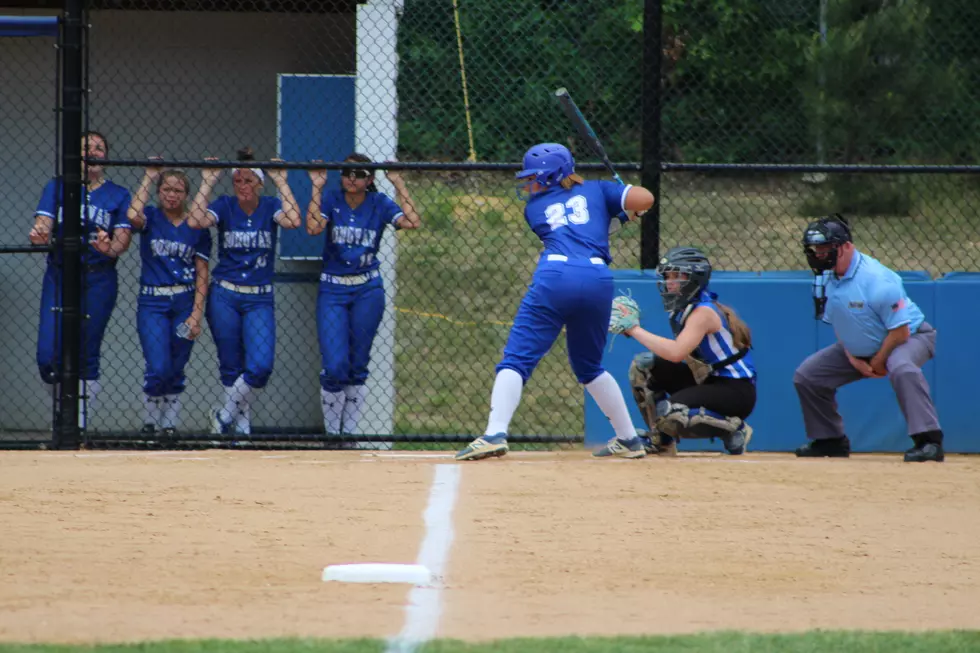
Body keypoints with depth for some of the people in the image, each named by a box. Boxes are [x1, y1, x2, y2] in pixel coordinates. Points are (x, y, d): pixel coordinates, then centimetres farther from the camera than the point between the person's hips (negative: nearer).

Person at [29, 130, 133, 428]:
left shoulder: (118, 195, 6)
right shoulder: (57, 187, 8)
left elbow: (123, 239, -3)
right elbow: (44, 223, -3)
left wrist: (110, 247, -26)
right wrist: (39, 235, -28)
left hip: (98, 281, -1)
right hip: (59, 277, 1)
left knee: (86, 356, -3)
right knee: (49, 355, -9)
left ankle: (79, 424, 5)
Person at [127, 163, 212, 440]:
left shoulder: (196, 227, 5)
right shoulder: (151, 218, 4)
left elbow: (202, 274, 3)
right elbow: (133, 215, -22)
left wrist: (196, 314, -6)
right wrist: (148, 178, -11)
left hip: (185, 302, 1)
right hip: (152, 302, -1)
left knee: (176, 371, 4)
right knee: (158, 368, -12)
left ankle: (169, 424, 17)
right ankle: (150, 420, 10)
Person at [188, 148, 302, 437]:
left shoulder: (270, 206, 0)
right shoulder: (225, 206, -1)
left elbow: (293, 220, -21)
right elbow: (196, 220, -19)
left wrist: (281, 182, -16)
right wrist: (208, 182, -16)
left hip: (260, 299, 0)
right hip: (224, 297, 0)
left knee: (260, 365, -13)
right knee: (231, 368, 4)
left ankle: (224, 415, 6)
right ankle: (242, 427, 18)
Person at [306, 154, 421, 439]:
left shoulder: (379, 204, 0)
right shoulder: (330, 199, -2)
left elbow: (412, 221, -15)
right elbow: (313, 227, -20)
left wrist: (398, 183, -14)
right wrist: (317, 188, -19)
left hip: (368, 290, 1)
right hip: (332, 290, -1)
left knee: (358, 366, 6)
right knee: (334, 366, -10)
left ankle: (349, 433, 17)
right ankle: (331, 434, 6)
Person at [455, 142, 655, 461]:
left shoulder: (534, 208, 21)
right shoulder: (596, 191, 22)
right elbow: (645, 199, 10)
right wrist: (624, 205, 32)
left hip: (555, 278, -3)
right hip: (598, 280, 3)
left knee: (517, 359, -6)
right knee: (590, 366, 24)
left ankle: (495, 433, -26)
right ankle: (630, 440, 26)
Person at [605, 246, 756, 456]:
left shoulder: (704, 312, -20)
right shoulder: (682, 309, 8)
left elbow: (677, 353, -33)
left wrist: (634, 329, -27)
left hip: (737, 392, -9)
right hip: (709, 380, 9)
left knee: (670, 414, -30)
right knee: (642, 366, 3)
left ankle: (735, 429, -8)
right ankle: (660, 441, 10)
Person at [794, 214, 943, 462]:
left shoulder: (876, 279, -31)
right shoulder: (826, 279, -6)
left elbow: (900, 331, -28)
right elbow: (838, 325, 7)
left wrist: (878, 362, -17)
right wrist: (853, 359, -8)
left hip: (911, 337, -8)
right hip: (860, 348, 8)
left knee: (902, 368, -42)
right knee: (806, 375, 4)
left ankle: (929, 441, -42)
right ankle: (830, 440, 19)